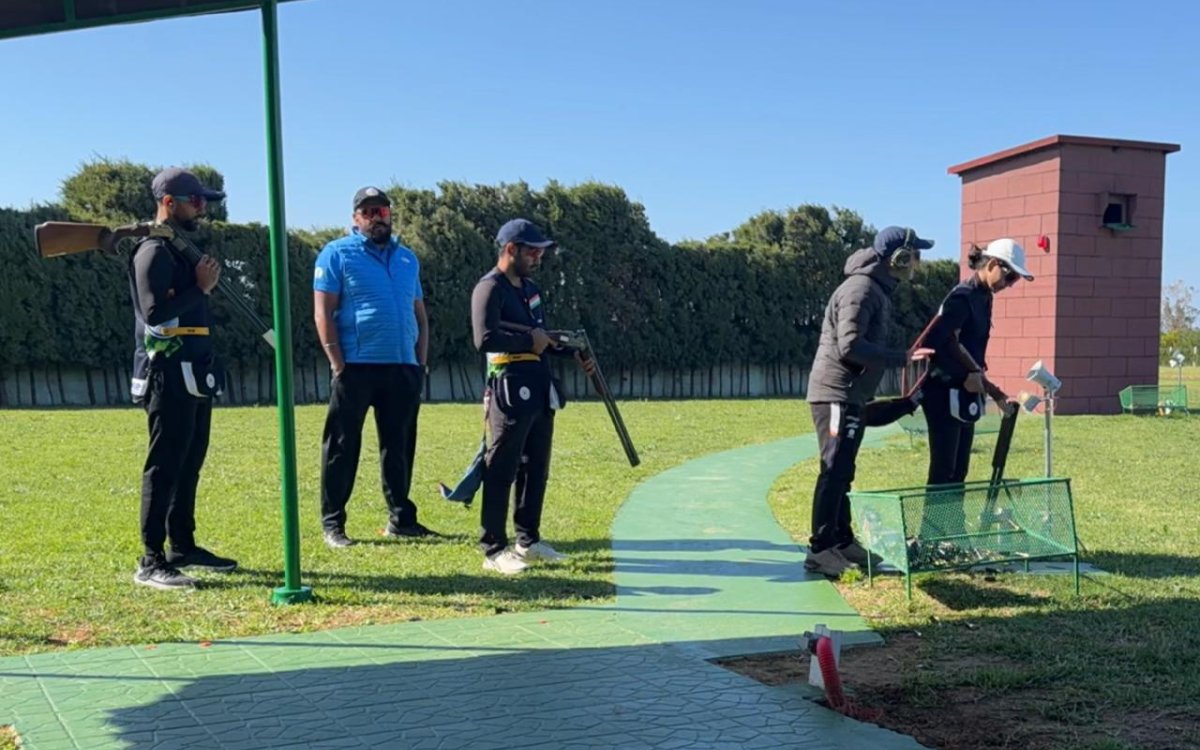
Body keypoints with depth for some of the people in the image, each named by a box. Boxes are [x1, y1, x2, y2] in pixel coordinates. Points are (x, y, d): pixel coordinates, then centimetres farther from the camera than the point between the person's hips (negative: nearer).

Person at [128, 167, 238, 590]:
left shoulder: (184, 246, 19)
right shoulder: (154, 250, -11)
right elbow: (155, 311, -22)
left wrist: (206, 282, 7)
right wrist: (200, 287, -17)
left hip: (194, 372, 10)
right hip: (168, 372, -10)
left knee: (190, 463, 14)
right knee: (165, 465, -9)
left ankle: (183, 546, 24)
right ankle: (151, 562, -6)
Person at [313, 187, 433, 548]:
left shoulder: (408, 258, 17)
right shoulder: (338, 254, 1)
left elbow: (419, 313, 19)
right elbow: (323, 313, -5)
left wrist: (421, 361, 9)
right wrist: (338, 365, -12)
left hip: (403, 368, 5)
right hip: (356, 366, -5)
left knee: (399, 446, 11)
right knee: (343, 446, 0)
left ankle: (401, 519, 20)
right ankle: (332, 524, 8)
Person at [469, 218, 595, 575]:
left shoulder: (530, 289, 18)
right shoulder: (490, 288, -11)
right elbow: (485, 338, -24)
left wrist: (574, 356, 14)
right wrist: (529, 340, -15)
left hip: (541, 392, 9)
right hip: (510, 391, -9)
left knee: (536, 469, 15)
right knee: (502, 471, -4)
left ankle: (529, 540, 27)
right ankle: (494, 550, 3)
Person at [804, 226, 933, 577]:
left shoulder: (878, 290, 17)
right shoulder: (860, 288, -15)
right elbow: (850, 345, -25)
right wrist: (902, 357, -22)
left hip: (851, 396, 10)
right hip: (836, 394, -10)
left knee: (841, 472, 14)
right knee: (835, 471, -10)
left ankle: (841, 542, 21)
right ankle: (820, 550, -7)